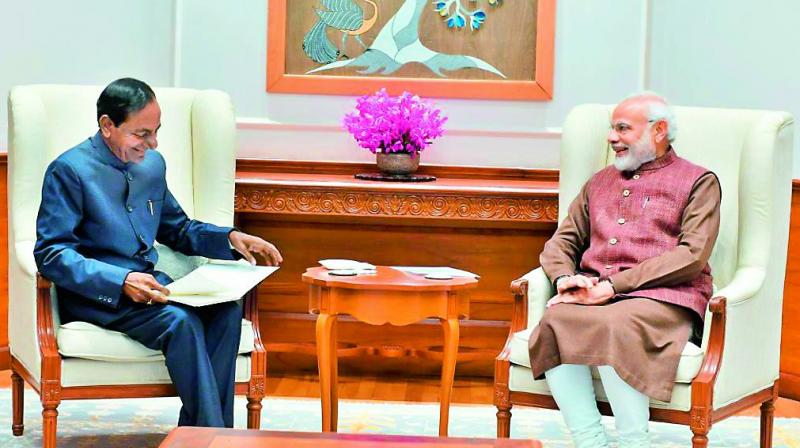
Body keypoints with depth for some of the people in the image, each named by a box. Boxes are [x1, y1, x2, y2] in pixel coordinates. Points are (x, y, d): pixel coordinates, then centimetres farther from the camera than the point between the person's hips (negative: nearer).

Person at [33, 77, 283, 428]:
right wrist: (121, 281, -27)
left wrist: (229, 238, 5)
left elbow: (176, 229, 25)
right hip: (94, 294, -7)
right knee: (180, 321, -32)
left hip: (150, 283, 7)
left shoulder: (152, 164, 13)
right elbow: (51, 254, -14)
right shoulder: (70, 171, -9)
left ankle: (193, 435, -20)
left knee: (226, 310, -20)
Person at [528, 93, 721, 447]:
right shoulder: (600, 182, 28)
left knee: (616, 325, -38)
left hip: (661, 298, -4)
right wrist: (565, 278, -2)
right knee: (554, 322, -30)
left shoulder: (698, 182, 10)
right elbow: (562, 242, 24)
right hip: (594, 295, 4)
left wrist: (613, 285, -12)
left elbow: (692, 256, -4)